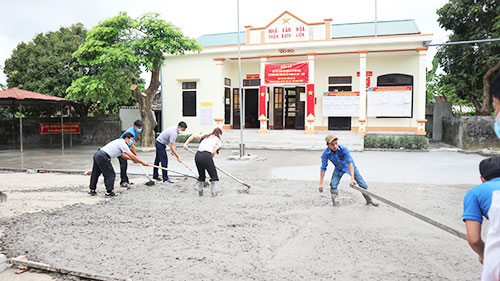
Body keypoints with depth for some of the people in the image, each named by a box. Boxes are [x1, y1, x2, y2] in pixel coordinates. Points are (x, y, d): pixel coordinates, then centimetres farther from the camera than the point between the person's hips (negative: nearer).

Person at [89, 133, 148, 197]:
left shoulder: (119, 142, 21)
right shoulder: (123, 144, -8)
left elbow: (123, 155, 33)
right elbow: (132, 156, -9)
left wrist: (133, 159, 30)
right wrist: (142, 162, -3)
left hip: (97, 154, 10)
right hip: (103, 157, -10)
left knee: (95, 173, 20)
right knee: (110, 174, -2)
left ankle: (91, 189, 32)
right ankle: (109, 192, 1)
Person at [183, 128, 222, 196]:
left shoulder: (205, 137, 28)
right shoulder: (218, 140, 14)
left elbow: (193, 136, 17)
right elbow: (214, 151, 0)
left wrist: (186, 143, 14)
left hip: (197, 155, 6)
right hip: (206, 155, -5)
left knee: (201, 175, 23)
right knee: (214, 175, 11)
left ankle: (200, 191, 27)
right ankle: (213, 192, 12)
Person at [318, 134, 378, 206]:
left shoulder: (344, 149, -35)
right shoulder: (325, 154, -28)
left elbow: (350, 163, -37)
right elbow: (323, 168, -20)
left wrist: (352, 178, -45)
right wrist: (321, 183, -20)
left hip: (349, 167, -1)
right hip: (338, 169, 1)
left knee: (362, 184, -1)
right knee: (333, 185, -16)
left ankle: (369, 200, 19)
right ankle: (334, 200, 7)